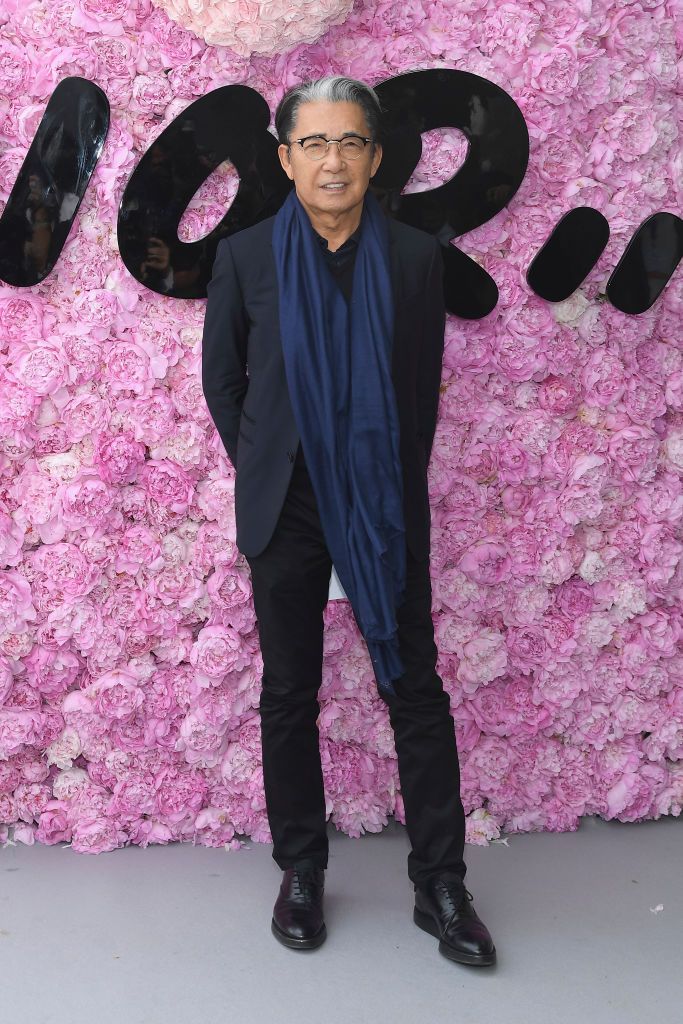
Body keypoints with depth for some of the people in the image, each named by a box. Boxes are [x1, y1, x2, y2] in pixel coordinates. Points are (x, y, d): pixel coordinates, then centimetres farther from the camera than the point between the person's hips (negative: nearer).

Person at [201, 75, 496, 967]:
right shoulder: (245, 256, -3)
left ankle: (440, 884, 17)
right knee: (289, 694, 10)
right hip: (285, 510, 0)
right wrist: (262, 469, 6)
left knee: (417, 691, 4)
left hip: (388, 508, 0)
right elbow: (221, 380, 7)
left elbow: (424, 386, 6)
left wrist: (393, 483, 6)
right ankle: (301, 871, 26)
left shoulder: (416, 258, -2)